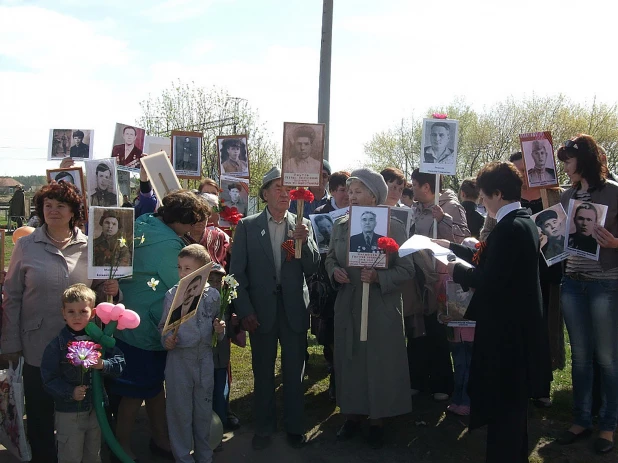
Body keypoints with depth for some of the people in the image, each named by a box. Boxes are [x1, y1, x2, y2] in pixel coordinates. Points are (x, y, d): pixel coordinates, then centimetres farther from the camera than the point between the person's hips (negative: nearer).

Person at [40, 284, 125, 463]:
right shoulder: (57, 345, -11)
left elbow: (120, 362, -4)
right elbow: (48, 379, -11)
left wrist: (104, 365, -23)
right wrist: (70, 393, -23)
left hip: (96, 409, 3)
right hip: (68, 412, -3)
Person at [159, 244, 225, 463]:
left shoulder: (213, 295, -1)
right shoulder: (172, 295, -7)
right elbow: (163, 326, 1)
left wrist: (219, 329, -11)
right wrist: (167, 340, -18)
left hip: (204, 357, 2)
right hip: (179, 357, -2)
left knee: (204, 407, 14)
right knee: (180, 408, 6)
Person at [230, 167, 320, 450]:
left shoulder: (303, 224, 2)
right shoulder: (247, 226, -2)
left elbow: (312, 268, -2)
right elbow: (237, 272, -2)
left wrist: (305, 241, -19)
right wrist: (244, 311, -9)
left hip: (294, 309, 1)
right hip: (260, 310, -1)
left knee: (294, 372, 12)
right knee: (263, 372, 13)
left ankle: (294, 426, 28)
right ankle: (263, 428, 29)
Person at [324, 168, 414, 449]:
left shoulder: (394, 227, -9)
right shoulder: (340, 226, 4)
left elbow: (407, 270, -10)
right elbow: (330, 258, 14)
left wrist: (378, 277, -25)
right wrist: (334, 271, -8)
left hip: (382, 308, -4)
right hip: (347, 306, 4)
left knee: (380, 362, 6)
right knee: (349, 360, 12)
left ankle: (377, 420, 23)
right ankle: (353, 414, 29)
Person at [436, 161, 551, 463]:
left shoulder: (509, 228, -23)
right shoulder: (523, 222, 8)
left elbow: (488, 279, -26)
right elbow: (490, 259, 15)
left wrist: (456, 270, -10)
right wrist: (453, 247, 20)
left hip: (505, 327, -10)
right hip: (520, 322, 10)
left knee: (502, 401, 1)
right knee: (513, 400, 23)